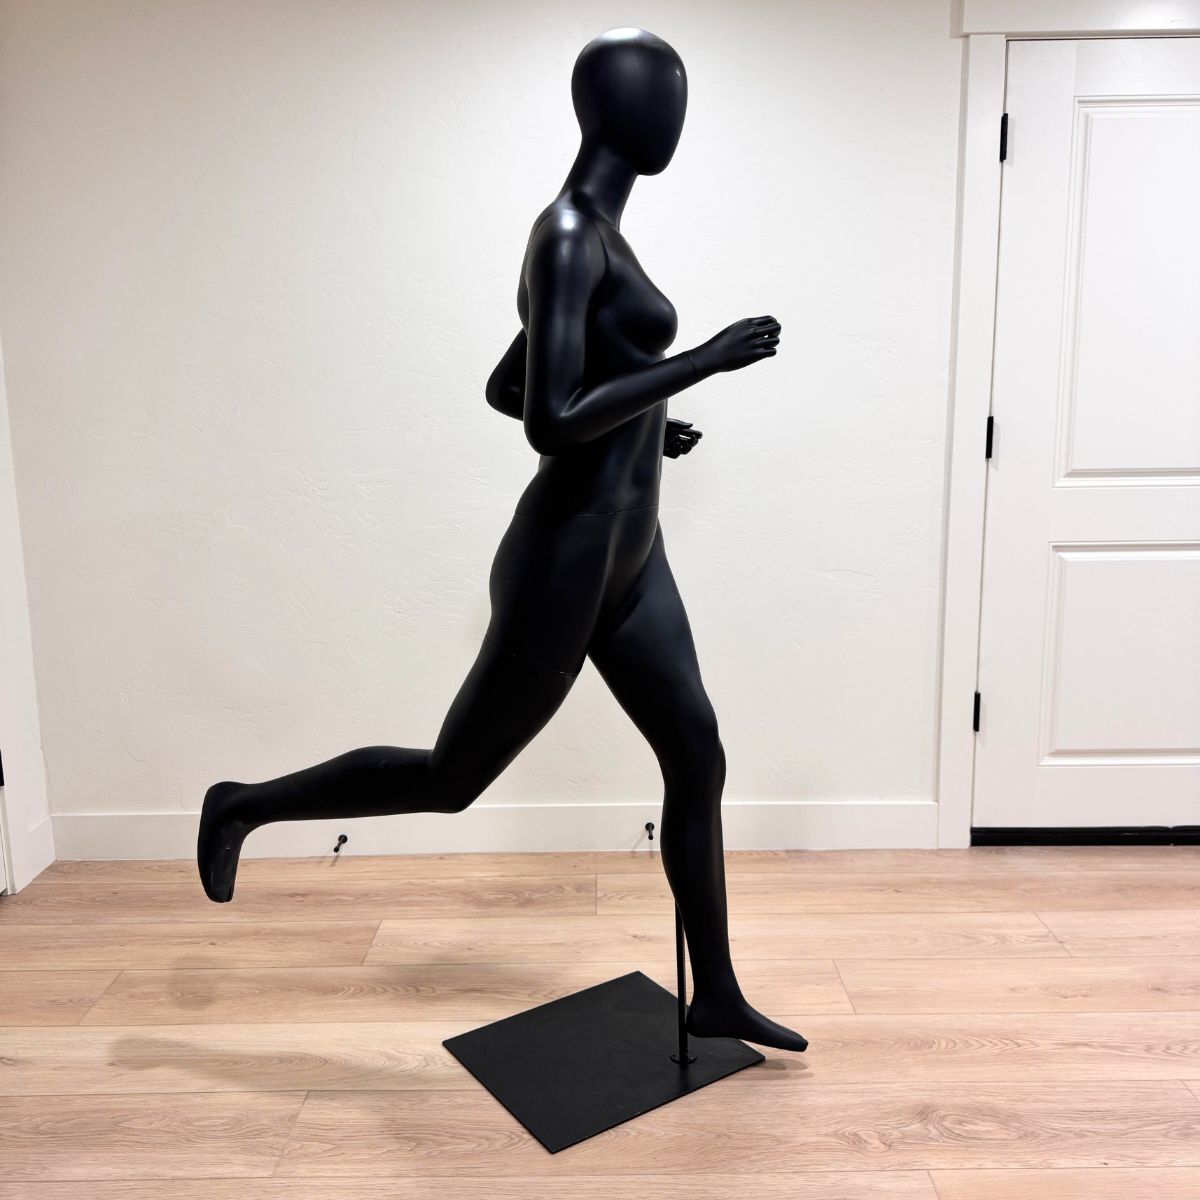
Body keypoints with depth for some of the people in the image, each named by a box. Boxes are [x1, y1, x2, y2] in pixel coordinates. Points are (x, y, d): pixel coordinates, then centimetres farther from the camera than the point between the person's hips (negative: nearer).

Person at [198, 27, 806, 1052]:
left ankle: (716, 997, 29)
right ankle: (246, 807, 30)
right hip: (569, 560, -10)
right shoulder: (569, 235, -16)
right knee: (451, 778, 6)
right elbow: (550, 423, -26)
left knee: (698, 762, 13)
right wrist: (701, 362, -20)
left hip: (627, 556, 10)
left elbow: (504, 389, 21)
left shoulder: (603, 238, 14)